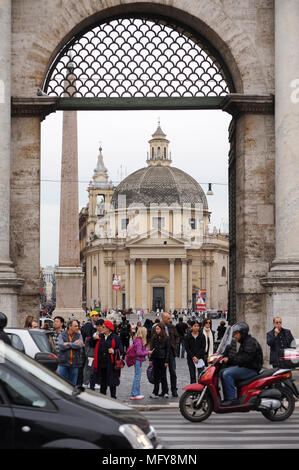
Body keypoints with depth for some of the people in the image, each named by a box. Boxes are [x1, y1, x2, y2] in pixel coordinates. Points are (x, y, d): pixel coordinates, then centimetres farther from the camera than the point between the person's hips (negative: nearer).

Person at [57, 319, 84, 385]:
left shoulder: (79, 335, 8)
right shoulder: (62, 335, 3)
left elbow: (80, 345, -11)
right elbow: (61, 346, -13)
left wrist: (68, 344, -10)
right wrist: (74, 343, -9)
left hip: (75, 363, 2)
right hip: (63, 363, -2)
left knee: (73, 384, 7)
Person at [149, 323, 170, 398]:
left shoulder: (166, 338, -3)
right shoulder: (154, 337, 8)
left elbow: (168, 350, -4)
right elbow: (152, 348, 11)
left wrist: (166, 361, -9)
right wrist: (150, 359, 5)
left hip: (163, 359, -4)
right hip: (155, 358, 4)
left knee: (163, 375, 2)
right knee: (156, 376, 5)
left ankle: (165, 392, 11)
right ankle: (155, 392, 9)